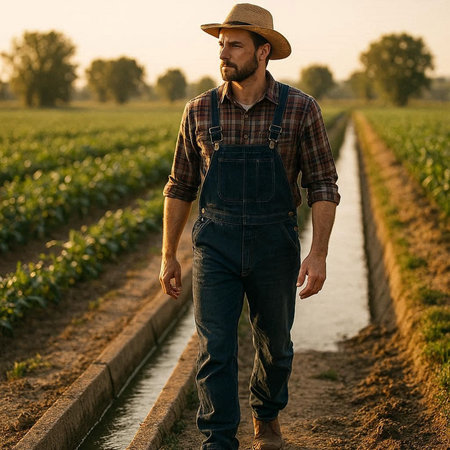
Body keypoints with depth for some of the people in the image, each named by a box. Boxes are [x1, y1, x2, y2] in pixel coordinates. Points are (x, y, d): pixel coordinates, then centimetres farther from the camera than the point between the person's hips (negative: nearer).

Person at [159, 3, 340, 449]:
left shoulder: (301, 109, -6)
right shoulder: (200, 111, 0)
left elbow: (323, 187, -4)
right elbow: (180, 187, 8)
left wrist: (318, 254, -15)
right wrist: (168, 257, 8)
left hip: (274, 247, 0)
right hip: (216, 246, 0)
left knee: (274, 345, 17)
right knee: (215, 349, -8)